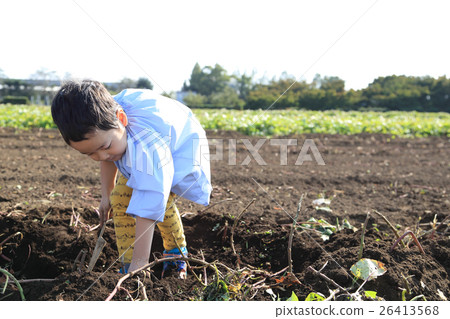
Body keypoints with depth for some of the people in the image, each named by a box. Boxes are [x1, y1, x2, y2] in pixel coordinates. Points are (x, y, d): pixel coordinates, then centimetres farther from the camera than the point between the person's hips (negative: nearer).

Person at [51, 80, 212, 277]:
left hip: (182, 147, -6)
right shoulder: (101, 120, -26)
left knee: (158, 202, -24)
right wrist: (106, 194, 4)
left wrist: (140, 261, -52)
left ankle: (176, 253, 5)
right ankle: (128, 267, -1)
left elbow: (147, 211, -52)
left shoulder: (147, 146, -50)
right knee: (119, 199, -10)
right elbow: (107, 159, -1)